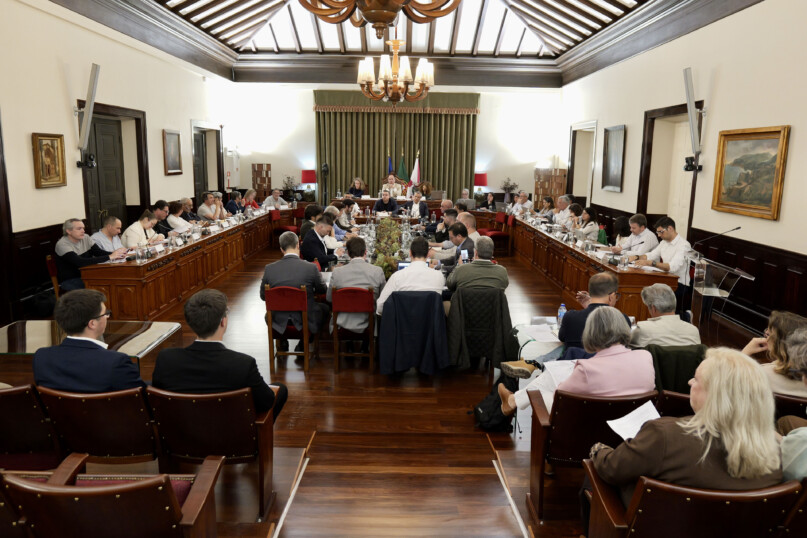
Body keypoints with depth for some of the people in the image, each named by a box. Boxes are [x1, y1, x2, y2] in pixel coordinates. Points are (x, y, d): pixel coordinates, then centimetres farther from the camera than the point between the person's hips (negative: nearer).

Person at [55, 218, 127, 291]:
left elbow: (99, 252, -2)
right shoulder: (62, 244, -16)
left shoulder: (85, 238, 6)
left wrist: (116, 254, -25)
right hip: (69, 281, -7)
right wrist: (109, 257, -33)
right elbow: (80, 262, -29)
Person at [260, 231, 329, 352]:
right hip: (305, 322, -2)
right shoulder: (311, 268, -16)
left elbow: (263, 296, 3)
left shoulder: (269, 269, -10)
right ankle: (303, 345, 26)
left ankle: (282, 343, 30)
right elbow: (322, 290, 2)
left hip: (279, 323, 3)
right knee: (325, 308, 28)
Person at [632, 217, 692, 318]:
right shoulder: (664, 242, 13)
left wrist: (650, 263, -36)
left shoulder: (683, 245, -13)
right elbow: (651, 255, 15)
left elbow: (673, 267, -27)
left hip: (680, 285, -7)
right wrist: (637, 257, -6)